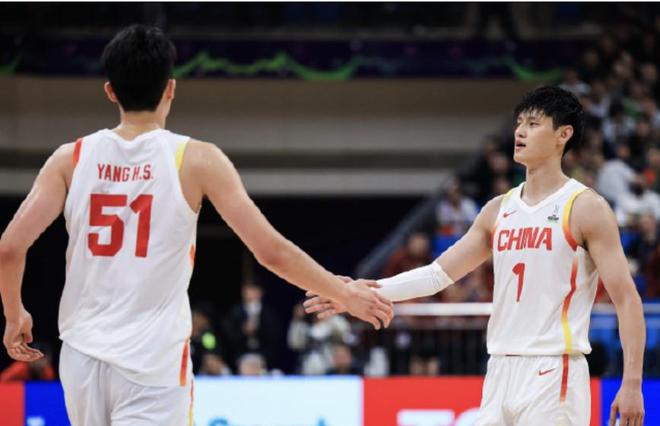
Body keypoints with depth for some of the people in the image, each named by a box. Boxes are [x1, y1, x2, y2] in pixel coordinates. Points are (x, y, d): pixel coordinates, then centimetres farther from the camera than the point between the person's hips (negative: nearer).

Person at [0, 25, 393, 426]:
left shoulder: (72, 159, 1)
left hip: (83, 356, 4)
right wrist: (347, 294, 6)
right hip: (153, 363, -4)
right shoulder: (196, 160, -6)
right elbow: (271, 251, -7)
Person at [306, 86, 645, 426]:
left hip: (553, 375, -7)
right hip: (501, 372, 7)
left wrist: (632, 383, -16)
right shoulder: (499, 210, 14)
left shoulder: (586, 208, -5)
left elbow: (626, 299, -8)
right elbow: (438, 274, 15)